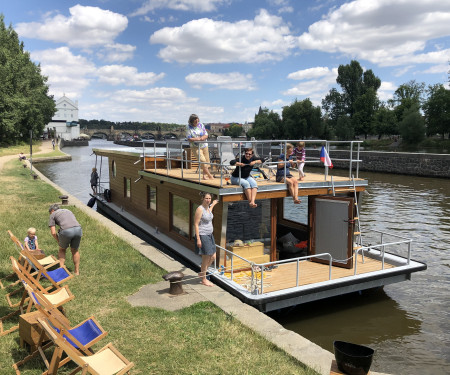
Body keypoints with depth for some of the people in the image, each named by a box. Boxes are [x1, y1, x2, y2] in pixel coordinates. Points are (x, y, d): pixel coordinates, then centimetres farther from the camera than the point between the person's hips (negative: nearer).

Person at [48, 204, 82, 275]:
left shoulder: (53, 214, 20)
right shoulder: (68, 211, 35)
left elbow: (53, 232, 10)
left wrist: (58, 241, 26)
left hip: (66, 231, -4)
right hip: (78, 229, 4)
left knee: (62, 250, 23)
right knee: (75, 250, 24)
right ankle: (77, 271, 29)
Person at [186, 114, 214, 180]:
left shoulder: (201, 125, 0)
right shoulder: (189, 128, -9)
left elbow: (206, 135, 0)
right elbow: (189, 139, -13)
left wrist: (201, 138, -19)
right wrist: (197, 139, -19)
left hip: (204, 145, 4)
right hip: (195, 147, -4)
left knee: (207, 161, 2)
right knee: (202, 160, -16)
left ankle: (205, 175, 12)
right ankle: (209, 175, -10)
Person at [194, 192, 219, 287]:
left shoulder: (208, 208, 9)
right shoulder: (200, 209, -15)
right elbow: (196, 224, -17)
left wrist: (213, 204, 51)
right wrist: (198, 239, -21)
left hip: (210, 235, 9)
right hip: (202, 236, -9)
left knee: (213, 257, 12)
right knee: (206, 259, -1)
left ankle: (202, 273, 31)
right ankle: (204, 279, 14)